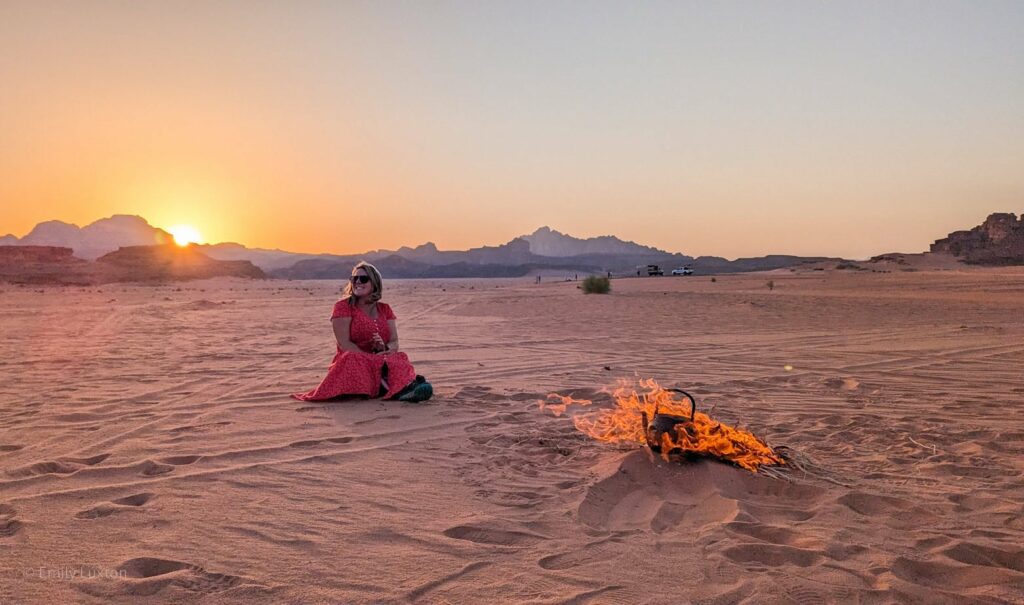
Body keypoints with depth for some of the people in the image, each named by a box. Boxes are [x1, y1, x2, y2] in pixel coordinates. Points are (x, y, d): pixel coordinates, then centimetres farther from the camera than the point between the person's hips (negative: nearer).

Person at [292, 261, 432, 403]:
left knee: (400, 359, -28)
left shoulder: (384, 309, 13)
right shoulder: (343, 306, 0)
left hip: (382, 361, 3)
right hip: (353, 362, -3)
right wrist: (372, 357, -21)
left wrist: (385, 348, -19)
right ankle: (399, 389, -51)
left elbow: (394, 343, 6)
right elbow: (344, 344, -10)